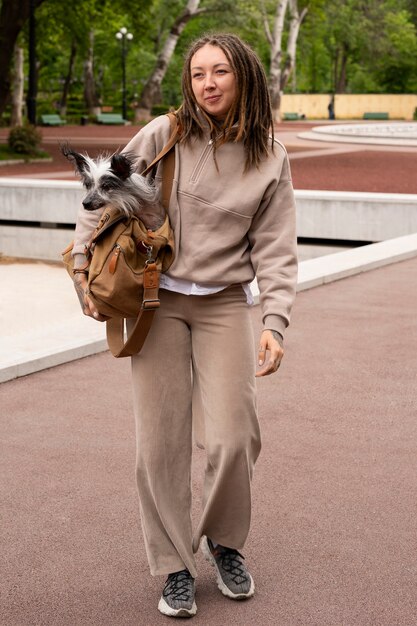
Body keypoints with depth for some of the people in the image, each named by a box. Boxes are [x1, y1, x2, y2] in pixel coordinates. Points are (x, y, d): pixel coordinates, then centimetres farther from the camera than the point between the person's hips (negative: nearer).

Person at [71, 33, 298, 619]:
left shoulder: (271, 159, 0)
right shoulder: (164, 135, -4)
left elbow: (275, 250, -1)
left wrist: (274, 323, -10)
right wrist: (83, 264, 0)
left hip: (225, 304, 1)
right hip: (156, 300, 0)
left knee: (233, 439, -5)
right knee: (161, 441, 0)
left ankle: (225, 541, 24)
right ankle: (175, 565, 17)